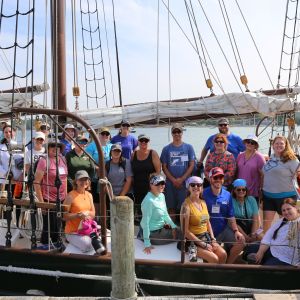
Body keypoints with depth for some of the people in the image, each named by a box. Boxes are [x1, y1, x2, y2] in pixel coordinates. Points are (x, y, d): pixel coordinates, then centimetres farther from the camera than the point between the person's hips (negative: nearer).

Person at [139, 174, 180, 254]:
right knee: (179, 234, 2)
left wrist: (173, 226, -4)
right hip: (152, 232, -8)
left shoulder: (161, 196, 0)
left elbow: (165, 214, 10)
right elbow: (145, 222, -25)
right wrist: (147, 244, -25)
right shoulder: (149, 200, -26)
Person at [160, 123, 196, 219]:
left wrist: (181, 179, -9)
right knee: (171, 208, 6)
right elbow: (164, 167, 5)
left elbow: (191, 165, 1)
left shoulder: (189, 147, 5)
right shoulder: (166, 149, 7)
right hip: (170, 183, 1)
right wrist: (173, 180, -7)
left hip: (185, 183, -1)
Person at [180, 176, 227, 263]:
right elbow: (185, 231, -17)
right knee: (214, 259, -20)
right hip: (193, 240, -7)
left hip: (206, 236, 7)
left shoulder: (203, 202, 8)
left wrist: (213, 239, 1)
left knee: (223, 254, -11)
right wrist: (203, 244, -15)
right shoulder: (186, 205, -15)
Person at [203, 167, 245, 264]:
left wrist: (236, 231, -5)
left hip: (224, 230, 4)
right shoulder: (204, 194, -10)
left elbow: (231, 216, 9)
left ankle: (228, 264, 9)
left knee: (241, 241, -12)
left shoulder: (227, 195, 4)